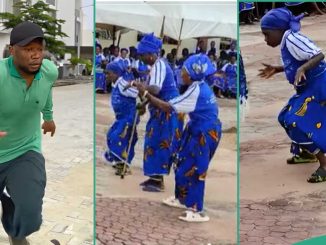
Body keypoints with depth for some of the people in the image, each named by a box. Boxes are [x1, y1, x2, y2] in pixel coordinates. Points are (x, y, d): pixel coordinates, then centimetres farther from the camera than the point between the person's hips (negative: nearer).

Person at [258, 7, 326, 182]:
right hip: (309, 88, 11)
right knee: (286, 119, 19)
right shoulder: (286, 43, 9)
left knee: (298, 124, -16)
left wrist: (302, 69, -42)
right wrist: (276, 69, 20)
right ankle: (308, 153, 35)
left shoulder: (292, 39, -21)